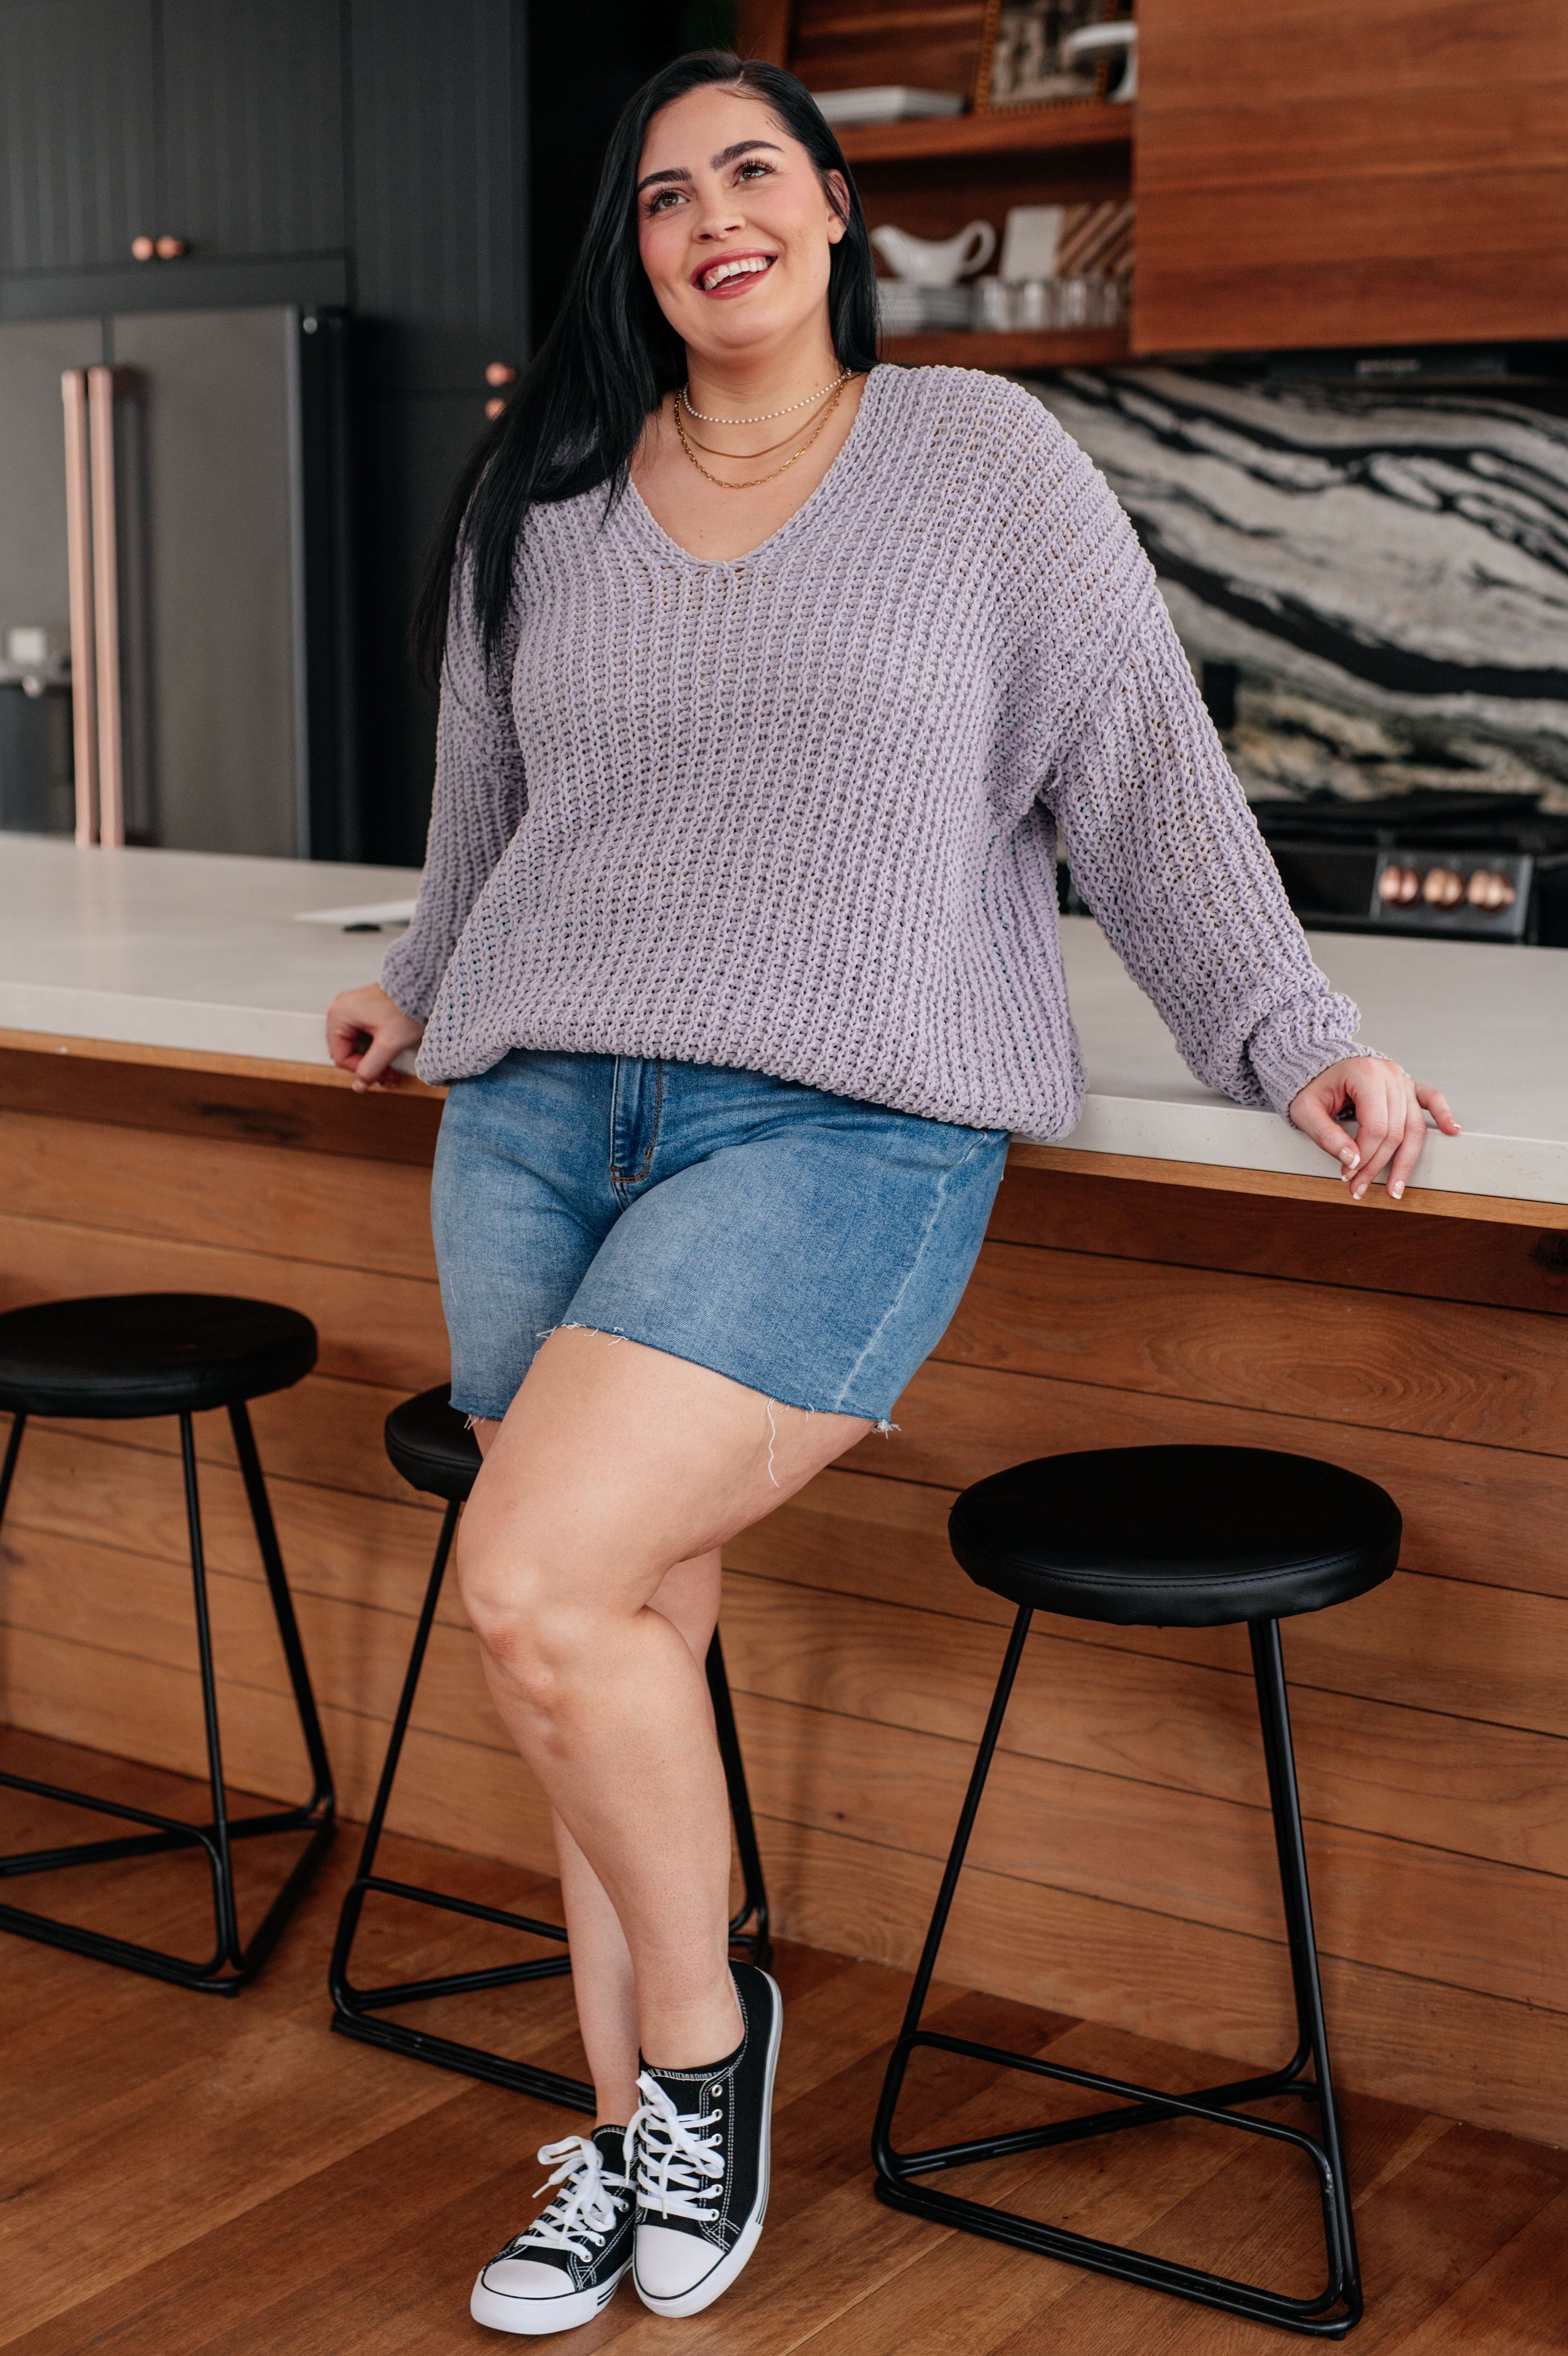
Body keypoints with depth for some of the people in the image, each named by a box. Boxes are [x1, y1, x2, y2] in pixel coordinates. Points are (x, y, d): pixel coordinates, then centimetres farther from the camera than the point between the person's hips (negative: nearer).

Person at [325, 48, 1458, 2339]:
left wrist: (1296, 1039, -5)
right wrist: (419, 985, 41)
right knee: (635, 1630, 4)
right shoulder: (544, 498, 14)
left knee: (540, 1585, -20)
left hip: (844, 1131, -4)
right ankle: (627, 2149, 20)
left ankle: (703, 2030, 5)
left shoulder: (982, 454, 4)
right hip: (538, 1115, 5)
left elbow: (1144, 767, 2)